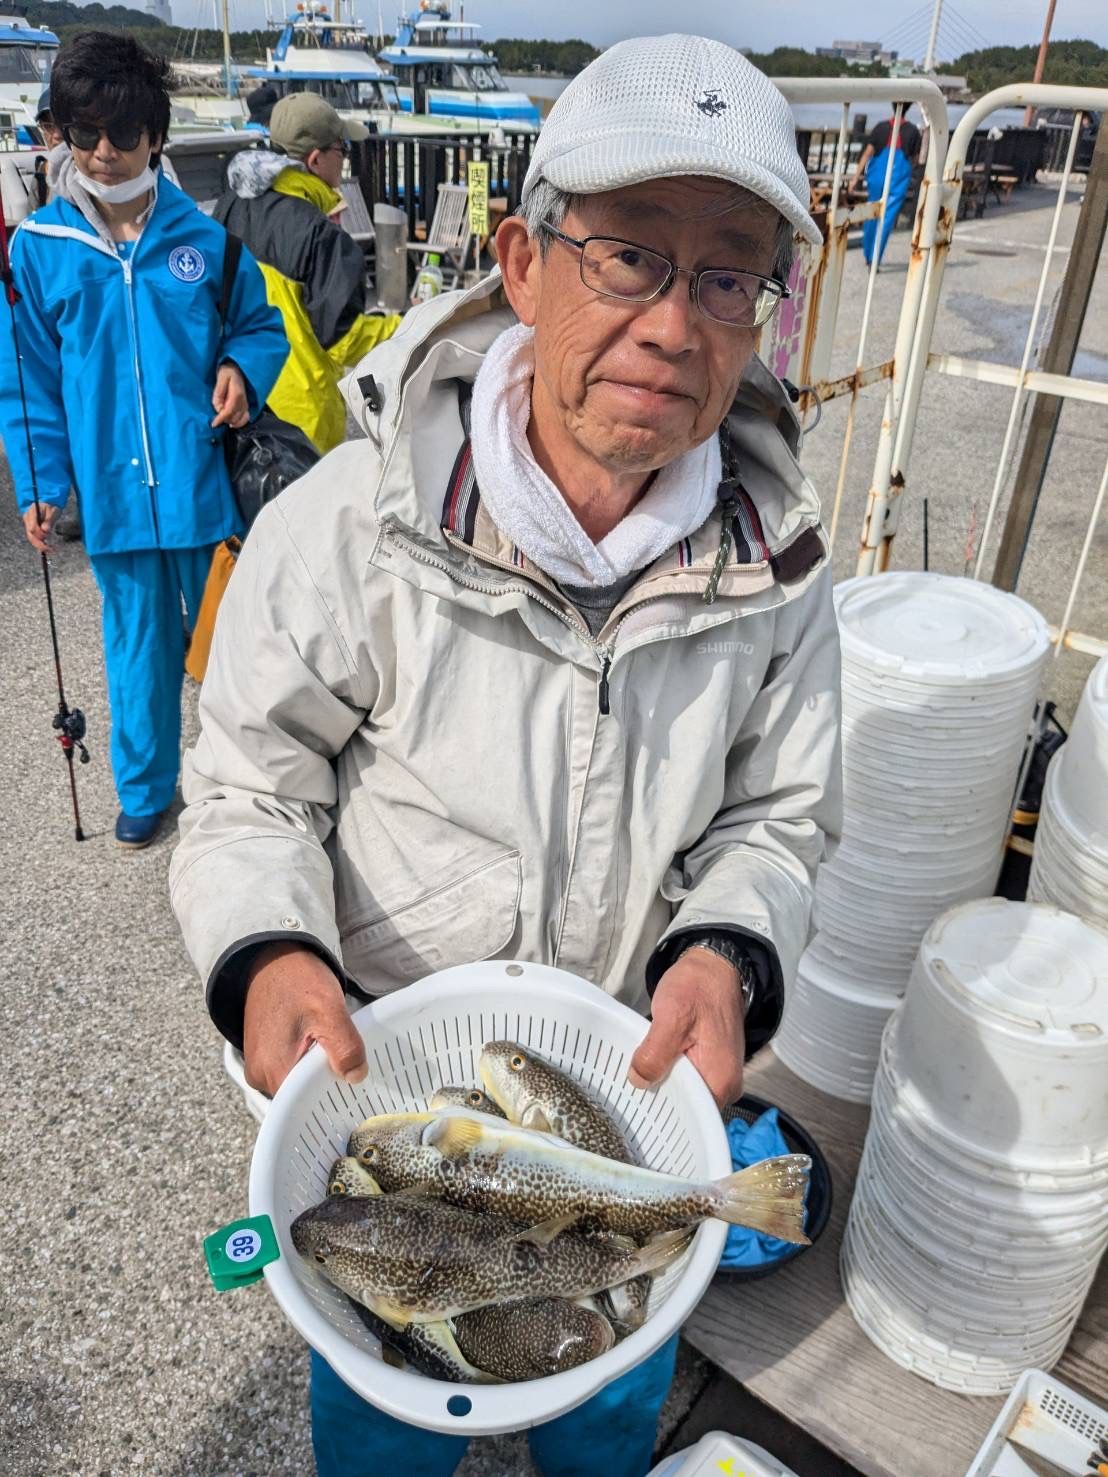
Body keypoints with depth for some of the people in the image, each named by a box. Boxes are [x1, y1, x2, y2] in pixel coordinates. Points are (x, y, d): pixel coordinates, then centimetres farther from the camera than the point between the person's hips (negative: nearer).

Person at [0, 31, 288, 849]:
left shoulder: (203, 238, -2)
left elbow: (261, 326, 9)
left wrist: (241, 368, -13)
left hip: (206, 481, -1)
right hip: (114, 487, 1)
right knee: (139, 644, 13)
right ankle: (144, 788, 33)